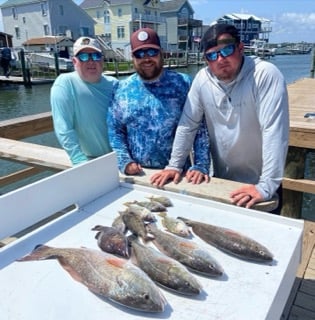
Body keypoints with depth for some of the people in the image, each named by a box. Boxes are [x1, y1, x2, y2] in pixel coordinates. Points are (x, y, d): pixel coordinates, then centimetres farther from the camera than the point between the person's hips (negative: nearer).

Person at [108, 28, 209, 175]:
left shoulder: (183, 84, -6)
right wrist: (124, 162, -6)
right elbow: (114, 130, 5)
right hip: (137, 173, 2)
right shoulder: (122, 89, 2)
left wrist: (200, 166, -15)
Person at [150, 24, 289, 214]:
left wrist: (266, 186, -29)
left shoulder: (265, 74, -20)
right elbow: (187, 125, 1)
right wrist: (174, 166, -1)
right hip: (221, 181, 4)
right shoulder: (203, 79, -6)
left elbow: (274, 131, -26)